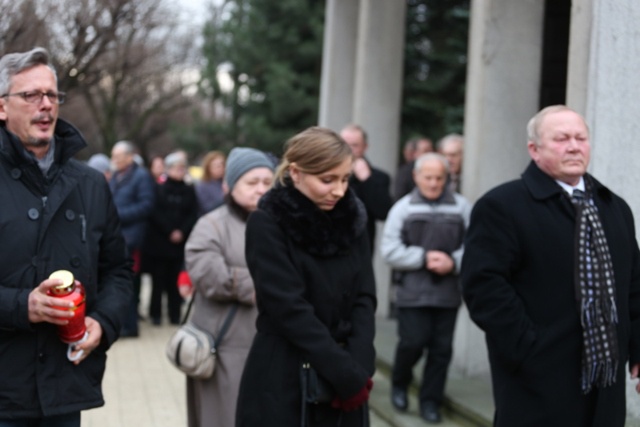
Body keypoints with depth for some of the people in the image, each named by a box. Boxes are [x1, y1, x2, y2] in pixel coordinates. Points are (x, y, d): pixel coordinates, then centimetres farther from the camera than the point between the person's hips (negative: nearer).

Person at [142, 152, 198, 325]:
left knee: (175, 280, 1)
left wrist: (182, 232, -11)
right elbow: (155, 213, -5)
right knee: (158, 280, -1)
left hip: (180, 242, 2)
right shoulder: (158, 189, 3)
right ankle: (155, 314, 6)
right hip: (158, 241, -2)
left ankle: (175, 314, 7)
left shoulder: (189, 191, 10)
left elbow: (193, 215, 4)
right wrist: (170, 231, -11)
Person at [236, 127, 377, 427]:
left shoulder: (351, 220, 6)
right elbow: (289, 307, -16)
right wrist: (347, 373, -17)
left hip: (344, 382, 5)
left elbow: (364, 297, 2)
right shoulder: (267, 224, -10)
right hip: (282, 380, -4)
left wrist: (358, 368, -12)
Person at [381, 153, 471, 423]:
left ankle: (430, 401, 19)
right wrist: (424, 258, -13)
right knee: (412, 343, -3)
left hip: (448, 292, 2)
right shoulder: (403, 208, 1)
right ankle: (399, 384, 26)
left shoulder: (462, 207, 4)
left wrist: (453, 262, -16)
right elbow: (390, 251, -5)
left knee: (442, 348, 5)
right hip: (413, 292, -2)